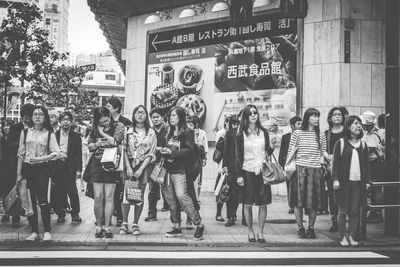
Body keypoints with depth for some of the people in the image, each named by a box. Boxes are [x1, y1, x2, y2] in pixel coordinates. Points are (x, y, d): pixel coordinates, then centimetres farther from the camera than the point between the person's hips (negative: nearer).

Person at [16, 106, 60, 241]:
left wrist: (40, 158, -17)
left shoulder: (49, 134, 1)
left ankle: (47, 231, 3)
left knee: (42, 200, -7)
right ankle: (34, 231, 11)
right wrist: (19, 173, 5)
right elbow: (20, 153, 8)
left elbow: (56, 153, -4)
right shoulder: (25, 132, 8)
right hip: (27, 168, 3)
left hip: (42, 168, -2)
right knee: (30, 200, 3)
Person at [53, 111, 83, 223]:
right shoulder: (54, 135, 9)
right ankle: (60, 214, 16)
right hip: (56, 167, 2)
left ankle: (75, 214, 8)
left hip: (70, 167, -2)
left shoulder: (76, 136, 5)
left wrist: (79, 170, -3)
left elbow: (79, 154, 3)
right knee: (58, 192, 5)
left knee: (73, 192, -4)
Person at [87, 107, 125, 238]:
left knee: (108, 197, 0)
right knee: (98, 197, 0)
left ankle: (106, 227, 8)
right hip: (96, 164, 3)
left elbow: (115, 142, -18)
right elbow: (89, 146, 14)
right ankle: (99, 226, 11)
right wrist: (97, 144, -7)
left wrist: (102, 133, -8)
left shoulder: (119, 126, -2)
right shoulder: (95, 128, 9)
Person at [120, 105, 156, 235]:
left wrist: (140, 169, -9)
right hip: (129, 165, 0)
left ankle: (135, 224, 10)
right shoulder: (128, 131, 4)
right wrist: (128, 167, -12)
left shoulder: (151, 133, 4)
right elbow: (124, 150, 0)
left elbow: (151, 153, 1)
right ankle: (124, 223, 5)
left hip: (144, 166, 0)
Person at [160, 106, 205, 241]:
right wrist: (164, 151, 3)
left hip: (180, 170, -8)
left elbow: (189, 150, -13)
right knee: (170, 198, 6)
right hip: (168, 169, 8)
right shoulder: (170, 133, 18)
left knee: (181, 195, -17)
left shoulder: (187, 132, -4)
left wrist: (172, 152, -19)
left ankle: (199, 224, -5)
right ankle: (177, 227, 15)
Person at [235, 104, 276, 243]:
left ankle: (260, 232, 15)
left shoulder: (264, 132, 7)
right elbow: (238, 156, -1)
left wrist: (272, 147, -11)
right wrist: (239, 175, -6)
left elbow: (268, 153, 11)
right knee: (248, 204, 2)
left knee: (263, 204, 1)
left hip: (262, 171, 2)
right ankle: (250, 231, 18)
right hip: (247, 171, -2)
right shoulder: (241, 135, -1)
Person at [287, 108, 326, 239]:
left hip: (316, 169, 2)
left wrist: (322, 158, -2)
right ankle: (300, 227, 10)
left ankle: (311, 228, 15)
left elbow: (323, 152, 17)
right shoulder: (297, 133, 2)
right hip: (300, 169, -2)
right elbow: (291, 152, 3)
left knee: (314, 200, 3)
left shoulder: (321, 135, 10)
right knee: (299, 200, -1)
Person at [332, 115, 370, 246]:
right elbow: (335, 162, -3)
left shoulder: (363, 144, 11)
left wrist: (367, 180, 7)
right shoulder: (341, 143, 0)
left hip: (358, 182, 3)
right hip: (343, 181, -3)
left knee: (355, 211, 4)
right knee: (343, 210, 2)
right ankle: (343, 237, 11)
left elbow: (366, 163, 13)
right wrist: (335, 179, -10)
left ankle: (351, 236, 14)